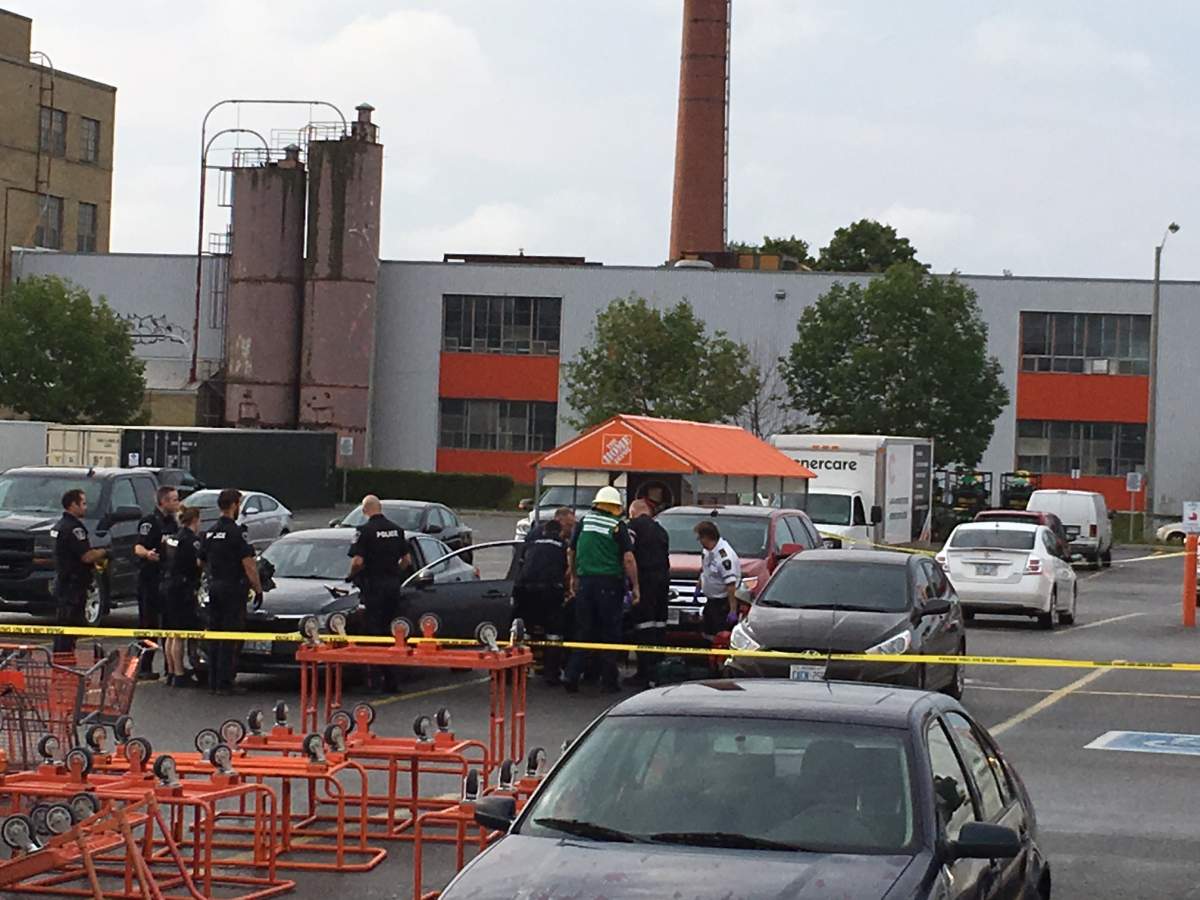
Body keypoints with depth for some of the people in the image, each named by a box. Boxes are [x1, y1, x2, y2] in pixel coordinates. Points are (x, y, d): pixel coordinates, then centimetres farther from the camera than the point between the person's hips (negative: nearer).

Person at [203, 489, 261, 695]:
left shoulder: (210, 533, 10)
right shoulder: (235, 533, -14)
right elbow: (249, 565, -15)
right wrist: (258, 588, -7)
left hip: (214, 587, 8)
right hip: (233, 589, -8)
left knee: (214, 637, 11)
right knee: (231, 639, -5)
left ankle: (214, 682, 14)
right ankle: (225, 683, -6)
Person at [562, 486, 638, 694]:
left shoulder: (584, 521, 8)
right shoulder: (617, 526, -5)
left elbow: (571, 552, 17)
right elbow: (628, 559, -10)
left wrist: (573, 577, 29)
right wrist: (635, 587, -2)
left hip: (585, 581, 4)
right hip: (610, 583, -4)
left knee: (585, 631, 10)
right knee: (609, 633, 5)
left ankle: (571, 675, -2)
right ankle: (609, 681, 8)